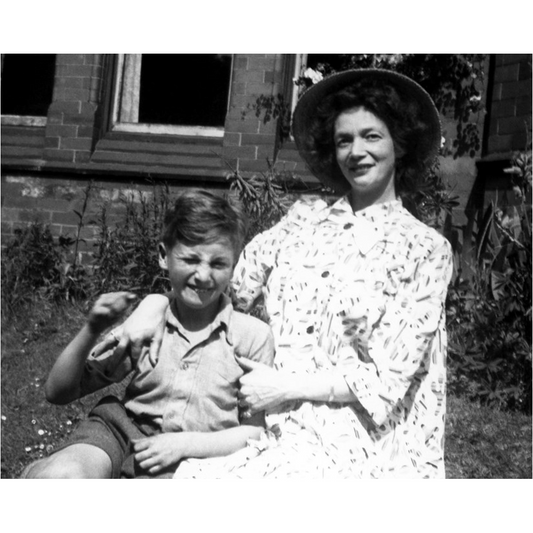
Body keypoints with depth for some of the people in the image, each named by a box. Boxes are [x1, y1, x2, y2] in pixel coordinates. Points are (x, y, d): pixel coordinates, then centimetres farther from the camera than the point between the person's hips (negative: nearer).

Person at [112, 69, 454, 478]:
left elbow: (388, 377, -5)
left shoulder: (425, 249, 0)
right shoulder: (304, 220, 11)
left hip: (361, 441, -3)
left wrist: (283, 387, -10)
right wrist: (158, 301, -5)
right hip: (284, 431, 3)